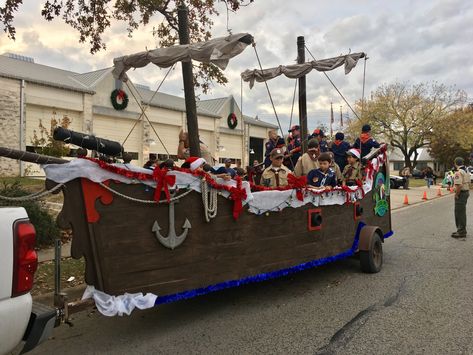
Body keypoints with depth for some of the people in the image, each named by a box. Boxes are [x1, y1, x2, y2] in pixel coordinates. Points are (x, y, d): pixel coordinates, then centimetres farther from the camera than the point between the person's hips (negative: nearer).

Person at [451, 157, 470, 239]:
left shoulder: (458, 172, -20)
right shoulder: (466, 171, 12)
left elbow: (459, 185, -28)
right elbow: (468, 183, 18)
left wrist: (456, 195, -18)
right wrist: (467, 192, 19)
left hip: (461, 193, -10)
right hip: (466, 192, 10)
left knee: (459, 213, -3)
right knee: (462, 213, 18)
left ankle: (461, 232, 2)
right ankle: (462, 230, 26)